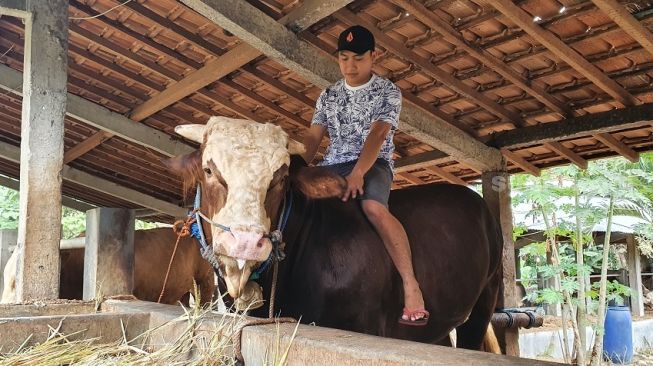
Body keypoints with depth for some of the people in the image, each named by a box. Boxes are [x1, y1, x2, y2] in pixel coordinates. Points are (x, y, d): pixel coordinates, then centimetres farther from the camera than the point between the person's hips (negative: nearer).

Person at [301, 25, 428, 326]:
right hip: (332, 166, 5)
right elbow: (313, 137, 8)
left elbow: (378, 134, -13)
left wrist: (358, 172, -27)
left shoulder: (388, 92, 2)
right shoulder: (328, 95, 15)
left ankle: (411, 286, -30)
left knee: (373, 206, -35)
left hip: (373, 164, -5)